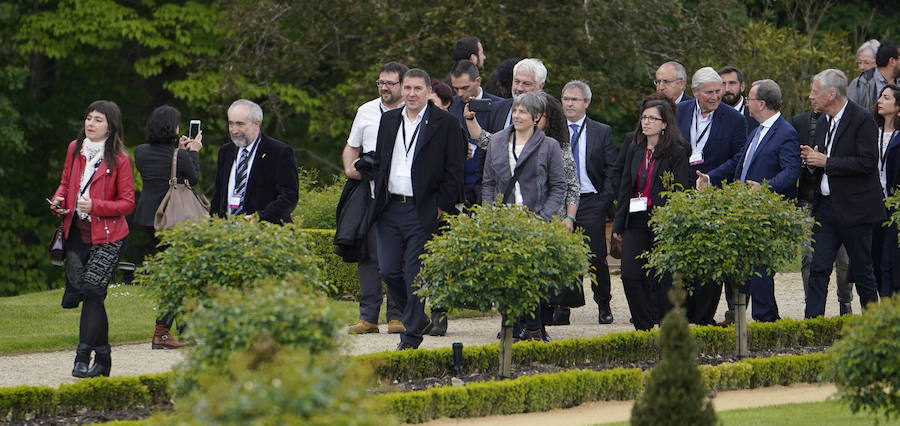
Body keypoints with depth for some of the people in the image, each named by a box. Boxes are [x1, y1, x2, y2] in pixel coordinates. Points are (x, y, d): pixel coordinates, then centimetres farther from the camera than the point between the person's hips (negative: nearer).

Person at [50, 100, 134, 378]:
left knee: (92, 292, -15)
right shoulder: (75, 149, 8)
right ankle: (103, 357, 15)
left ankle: (83, 356, -11)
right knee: (84, 294, 3)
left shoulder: (119, 159, -7)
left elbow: (127, 203, -7)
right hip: (77, 233, 5)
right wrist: (58, 201, -1)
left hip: (107, 236, -5)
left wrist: (95, 206, -21)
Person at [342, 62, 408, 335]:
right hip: (370, 194, 3)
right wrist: (350, 168, 3)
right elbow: (351, 147, 23)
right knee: (368, 254, 0)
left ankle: (397, 315, 3)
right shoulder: (366, 112, 14)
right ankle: (368, 316, 1)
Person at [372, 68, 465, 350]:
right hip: (390, 208, 5)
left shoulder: (445, 123, -3)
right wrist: (379, 198, 10)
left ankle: (412, 335, 5)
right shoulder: (389, 120, 13)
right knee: (388, 271, 1)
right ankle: (420, 318, 22)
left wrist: (442, 206, -9)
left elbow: (455, 169, -5)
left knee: (416, 274, -4)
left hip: (423, 211, -5)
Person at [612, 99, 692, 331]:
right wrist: (618, 224, 11)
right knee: (630, 275, -5)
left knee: (663, 280, -1)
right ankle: (644, 329, 6)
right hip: (636, 221, 5)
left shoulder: (677, 153, -5)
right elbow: (625, 187, 15)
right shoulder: (634, 150, 13)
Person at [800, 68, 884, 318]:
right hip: (825, 208, 7)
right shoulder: (822, 125, 15)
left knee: (862, 272, 2)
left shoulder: (862, 120, -10)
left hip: (853, 209, -7)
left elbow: (867, 163, -20)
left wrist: (826, 162, -17)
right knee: (818, 270, -1)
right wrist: (811, 161, -1)